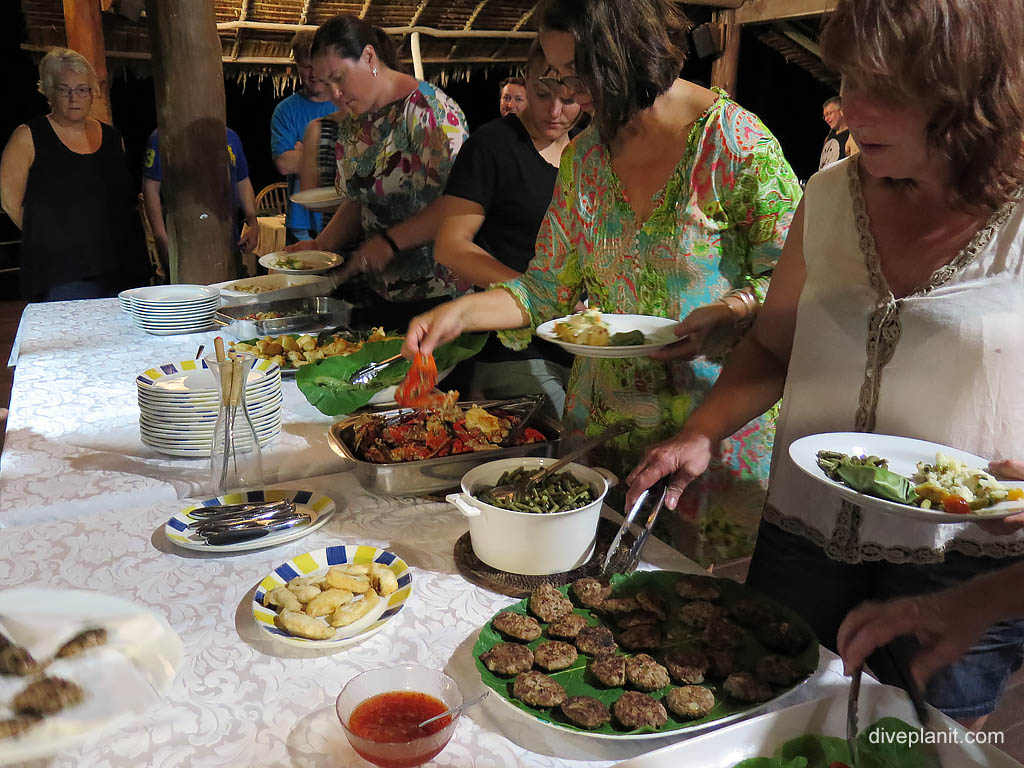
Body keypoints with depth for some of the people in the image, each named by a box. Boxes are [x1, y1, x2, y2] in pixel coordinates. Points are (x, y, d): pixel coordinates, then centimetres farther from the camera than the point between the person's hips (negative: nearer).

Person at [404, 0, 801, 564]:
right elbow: (548, 289, 8)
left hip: (716, 420, -4)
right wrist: (461, 312, -5)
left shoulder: (734, 141, -11)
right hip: (604, 416, 5)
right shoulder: (583, 156, 5)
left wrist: (731, 311, -26)